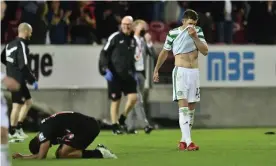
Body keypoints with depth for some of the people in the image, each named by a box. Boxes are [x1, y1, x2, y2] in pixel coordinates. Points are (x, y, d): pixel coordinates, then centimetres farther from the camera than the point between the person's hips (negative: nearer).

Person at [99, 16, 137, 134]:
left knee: (133, 97, -8)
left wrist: (133, 72, 21)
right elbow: (104, 54, -6)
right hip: (114, 75, -5)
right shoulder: (115, 37, -7)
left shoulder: (133, 40, 12)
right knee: (116, 101, 0)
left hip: (127, 75, 5)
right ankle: (115, 126, 12)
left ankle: (122, 119, 14)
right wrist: (105, 70, -14)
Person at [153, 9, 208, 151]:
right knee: (183, 106, -16)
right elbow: (164, 52, 10)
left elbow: (205, 51, -4)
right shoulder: (173, 33, -3)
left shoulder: (198, 31, 4)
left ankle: (183, 140, 17)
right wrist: (156, 70, 16)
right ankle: (188, 142, -25)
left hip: (194, 72, 4)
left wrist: (195, 37, -16)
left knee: (191, 107, 7)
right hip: (181, 71, -4)